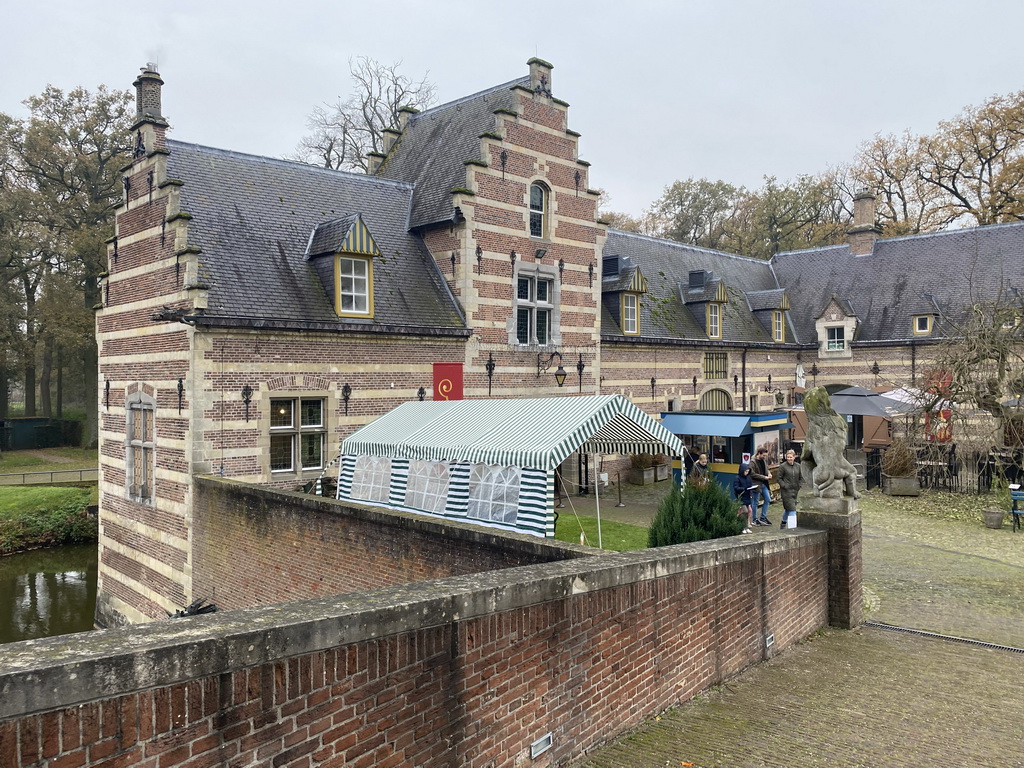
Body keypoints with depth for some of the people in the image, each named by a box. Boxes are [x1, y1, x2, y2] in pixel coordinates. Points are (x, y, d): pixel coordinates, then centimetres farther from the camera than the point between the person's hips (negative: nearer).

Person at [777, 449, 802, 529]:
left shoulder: (798, 466, 8)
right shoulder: (783, 466, -7)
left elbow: (801, 478, 15)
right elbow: (779, 478, -4)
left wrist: (799, 487, 3)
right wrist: (784, 486, -15)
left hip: (795, 491, 5)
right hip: (786, 491, -5)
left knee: (787, 508, 16)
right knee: (792, 508, -12)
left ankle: (783, 523, 32)